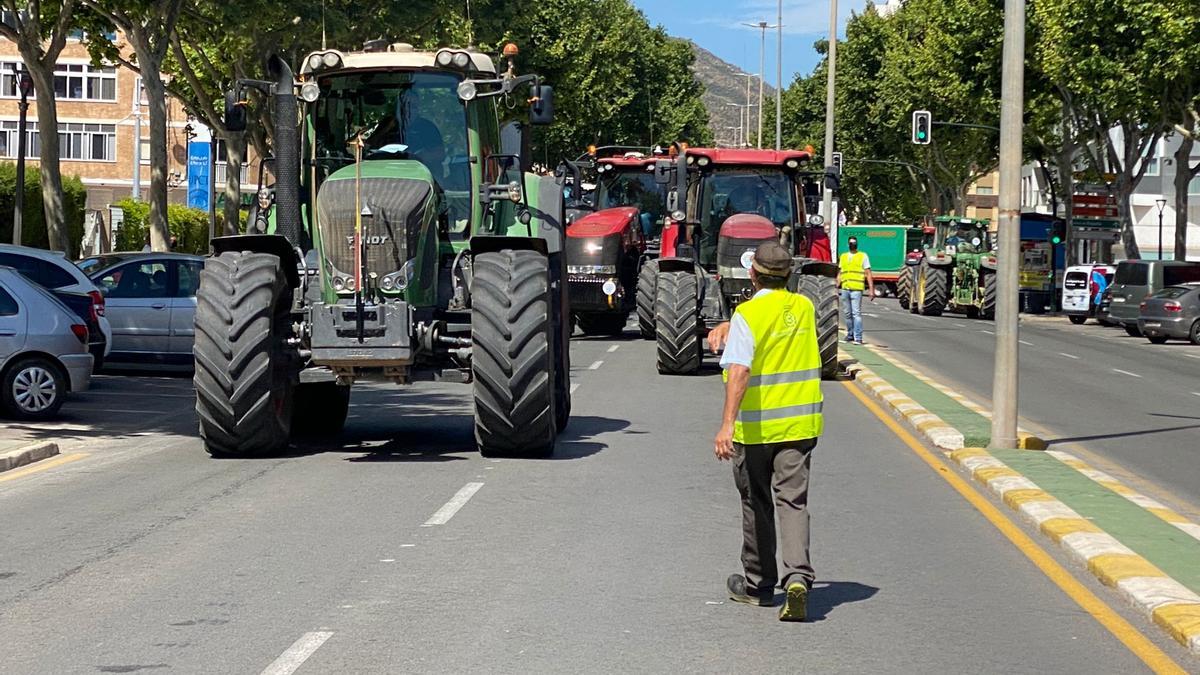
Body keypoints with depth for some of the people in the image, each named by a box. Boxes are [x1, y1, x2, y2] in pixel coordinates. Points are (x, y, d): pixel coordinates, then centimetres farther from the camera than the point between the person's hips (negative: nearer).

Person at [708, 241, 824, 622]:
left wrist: (727, 424, -31)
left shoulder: (747, 315, -13)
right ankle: (797, 576, -21)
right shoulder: (804, 308, 6)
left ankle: (759, 584, 24)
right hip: (800, 423, 3)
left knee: (756, 504, 12)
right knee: (793, 501, 0)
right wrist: (727, 327, 17)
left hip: (756, 426, -3)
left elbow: (739, 370, -25)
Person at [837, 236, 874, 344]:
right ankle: (850, 334, 23)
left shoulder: (863, 256, 5)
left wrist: (871, 290, -5)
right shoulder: (843, 256, 17)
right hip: (845, 289, 5)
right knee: (847, 314, 10)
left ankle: (858, 338, -14)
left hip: (856, 289, -5)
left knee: (856, 313, -11)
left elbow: (868, 274, 1)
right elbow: (840, 273, 21)